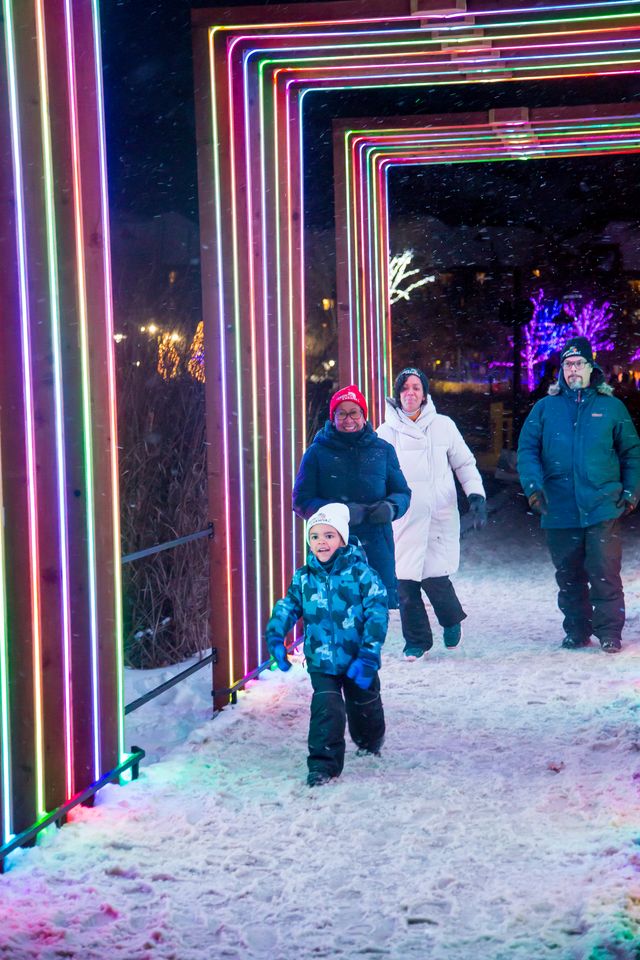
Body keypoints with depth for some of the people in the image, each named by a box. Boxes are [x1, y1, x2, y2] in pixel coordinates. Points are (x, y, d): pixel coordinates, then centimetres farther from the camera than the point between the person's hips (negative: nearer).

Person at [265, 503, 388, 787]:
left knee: (364, 708, 19)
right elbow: (287, 607, 7)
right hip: (321, 662, 1)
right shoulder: (303, 578, -1)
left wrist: (368, 655, -19)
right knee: (326, 709, -14)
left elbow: (377, 614, -14)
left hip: (357, 660, -1)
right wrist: (275, 637, -10)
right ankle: (323, 763, -5)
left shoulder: (361, 573, -12)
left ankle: (370, 744, 48)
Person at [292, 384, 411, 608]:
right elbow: (301, 501, 1)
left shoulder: (383, 450, 11)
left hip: (376, 547, 2)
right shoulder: (317, 453, 5)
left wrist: (391, 507, -10)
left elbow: (402, 492, 15)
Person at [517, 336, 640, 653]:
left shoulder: (611, 406, 6)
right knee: (569, 576, 9)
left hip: (603, 508, -2)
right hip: (560, 510, 2)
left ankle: (609, 632, 2)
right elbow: (527, 450, 4)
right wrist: (533, 486, -10)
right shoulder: (545, 408, 7)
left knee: (605, 573, -7)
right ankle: (577, 631, 21)